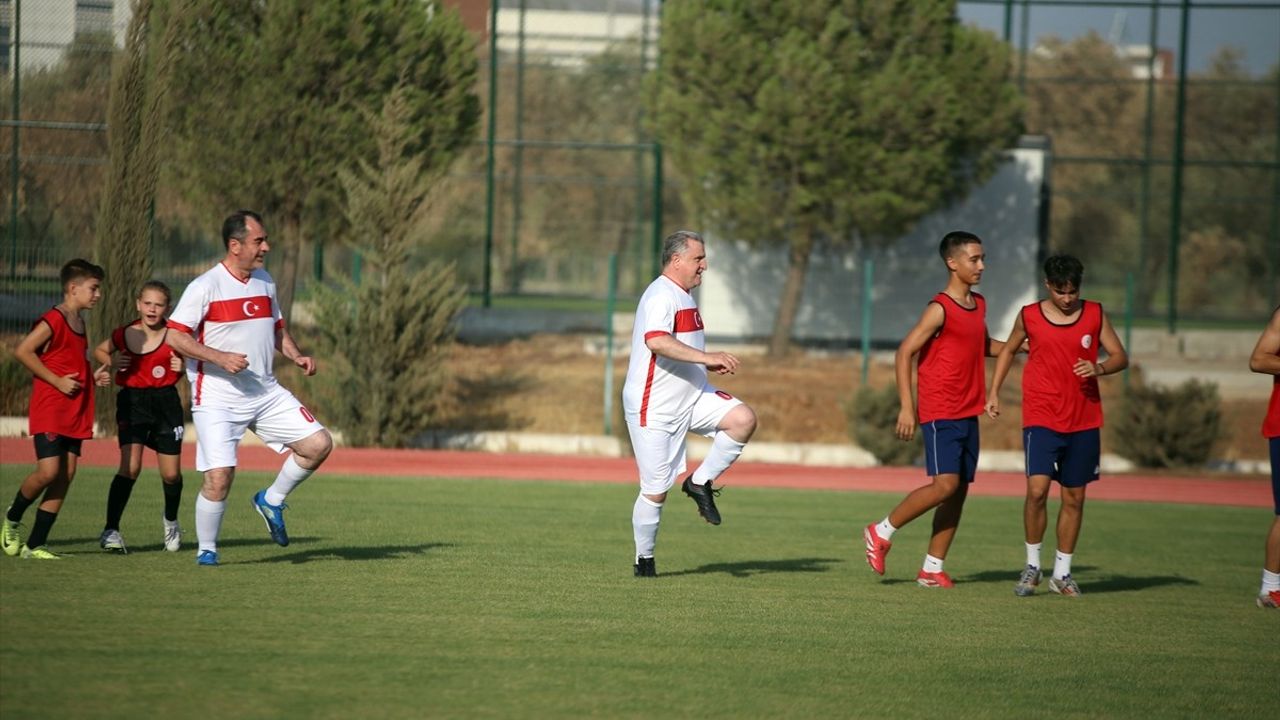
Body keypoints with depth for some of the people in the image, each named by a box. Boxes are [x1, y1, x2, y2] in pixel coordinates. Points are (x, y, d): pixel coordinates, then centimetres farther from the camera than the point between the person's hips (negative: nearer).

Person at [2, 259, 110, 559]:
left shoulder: (79, 322, 16)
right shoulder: (53, 320, -12)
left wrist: (92, 378, 10)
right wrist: (57, 381, -20)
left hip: (75, 412, 9)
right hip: (49, 409, -9)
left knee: (66, 476, 2)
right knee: (48, 471, -16)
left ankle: (35, 544, 6)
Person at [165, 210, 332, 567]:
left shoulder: (264, 282, 10)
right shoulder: (206, 287, -11)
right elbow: (175, 335, -14)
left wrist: (296, 356, 5)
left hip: (266, 393, 6)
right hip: (217, 399, -6)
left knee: (318, 443, -4)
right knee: (219, 477, -13)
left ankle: (272, 501, 18)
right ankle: (206, 549, 9)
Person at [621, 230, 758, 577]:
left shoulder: (684, 297, 15)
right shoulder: (661, 296, -17)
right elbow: (656, 341, -36)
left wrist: (710, 364, 14)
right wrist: (705, 357, -40)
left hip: (691, 398, 8)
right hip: (654, 408, -8)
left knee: (743, 418, -16)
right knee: (656, 490, -4)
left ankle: (700, 482, -2)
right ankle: (644, 559, 15)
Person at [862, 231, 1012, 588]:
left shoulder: (978, 304, 12)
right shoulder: (940, 309, -12)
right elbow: (905, 353, -15)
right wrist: (906, 407, -20)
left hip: (968, 413, 8)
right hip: (940, 414, -8)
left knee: (960, 489, 5)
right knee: (945, 484, -17)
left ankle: (932, 567, 10)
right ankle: (882, 532, -1)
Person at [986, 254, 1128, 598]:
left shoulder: (1095, 315, 3)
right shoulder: (1029, 316, 1)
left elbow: (1121, 357, 7)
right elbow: (1008, 350, 18)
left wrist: (1099, 368, -14)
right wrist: (994, 393, 12)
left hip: (1084, 422, 2)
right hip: (1041, 418, -2)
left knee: (1074, 497, 6)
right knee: (1037, 489, -16)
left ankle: (1062, 572, 18)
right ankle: (1032, 565, 0)